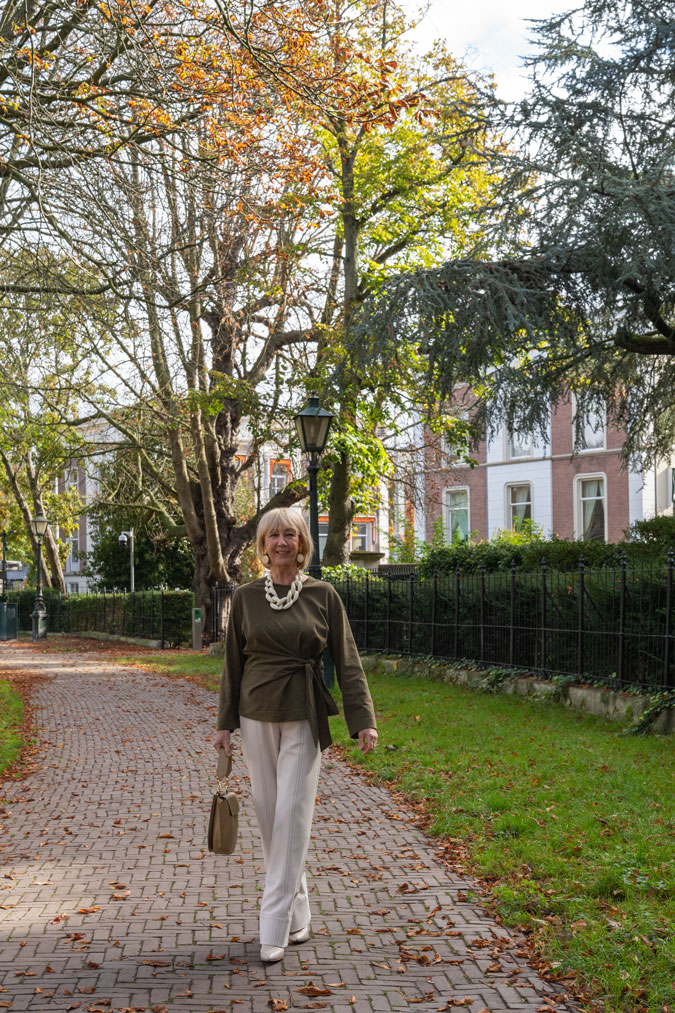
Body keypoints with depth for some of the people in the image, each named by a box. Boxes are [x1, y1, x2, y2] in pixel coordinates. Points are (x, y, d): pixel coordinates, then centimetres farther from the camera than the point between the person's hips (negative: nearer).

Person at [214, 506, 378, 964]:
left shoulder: (323, 595, -1)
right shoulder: (246, 597, 4)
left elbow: (347, 660, -1)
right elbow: (233, 663, 9)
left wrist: (364, 719, -8)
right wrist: (225, 724, 7)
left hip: (303, 718, -3)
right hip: (257, 716, 3)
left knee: (291, 816, -7)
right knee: (269, 817, 7)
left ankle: (275, 929, -2)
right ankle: (298, 915, 23)